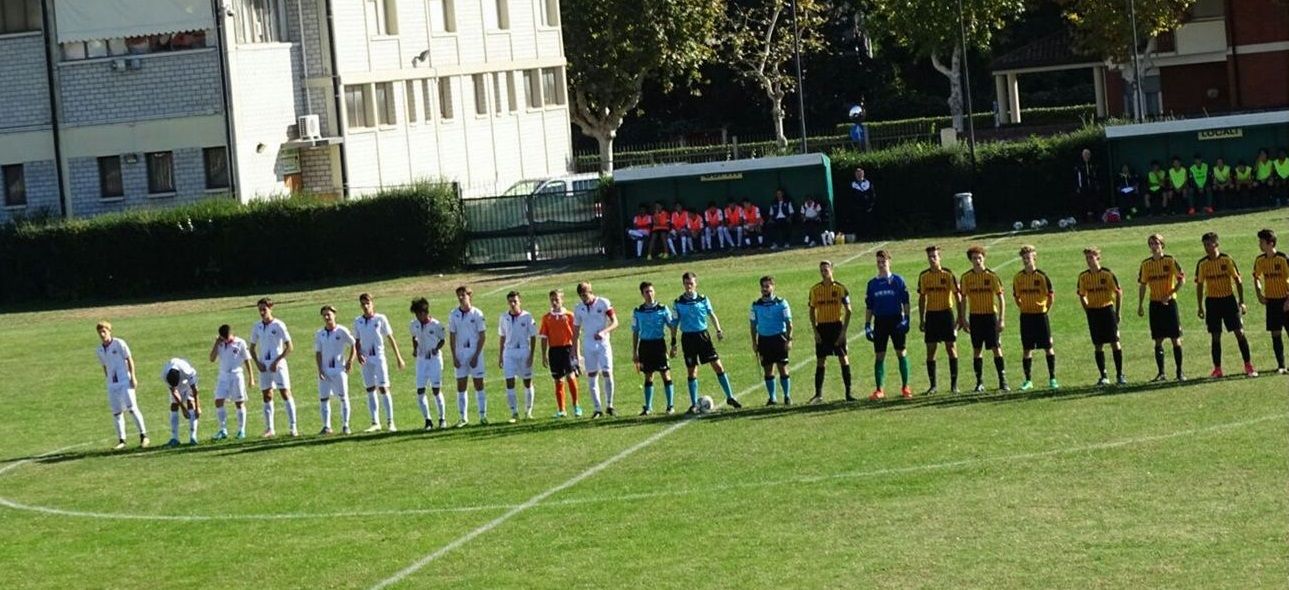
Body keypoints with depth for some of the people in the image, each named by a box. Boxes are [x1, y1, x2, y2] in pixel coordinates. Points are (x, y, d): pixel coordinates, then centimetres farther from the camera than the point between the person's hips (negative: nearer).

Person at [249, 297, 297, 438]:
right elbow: (252, 348, 16)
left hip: (278, 365, -5)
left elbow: (289, 347, -7)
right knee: (266, 396, 5)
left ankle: (293, 427, -5)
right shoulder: (257, 327, 8)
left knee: (285, 393, -7)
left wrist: (277, 361, -14)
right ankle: (269, 428, 9)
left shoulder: (279, 325, -6)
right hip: (264, 366, 5)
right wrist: (257, 362, 0)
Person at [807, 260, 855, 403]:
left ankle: (848, 392, 1)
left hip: (837, 326, -2)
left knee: (844, 358, -4)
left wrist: (844, 331, -9)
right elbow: (812, 311, 9)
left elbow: (848, 310, -3)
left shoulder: (840, 288, -3)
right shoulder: (815, 290, 5)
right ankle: (818, 394, 6)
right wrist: (815, 331, -1)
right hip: (821, 328, 2)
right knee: (820, 361, 3)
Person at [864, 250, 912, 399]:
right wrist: (867, 325, 6)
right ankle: (879, 390, 4)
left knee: (902, 353, -1)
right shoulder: (872, 283, 9)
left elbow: (905, 302, 2)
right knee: (879, 356, 0)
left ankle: (905, 387, 8)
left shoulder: (898, 280, 2)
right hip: (879, 322, 2)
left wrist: (906, 319, -8)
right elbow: (869, 306, 12)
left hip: (896, 320, -2)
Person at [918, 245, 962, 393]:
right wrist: (921, 320, 9)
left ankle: (954, 384, 4)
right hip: (931, 314, 3)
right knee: (930, 350, 3)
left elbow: (957, 296, -2)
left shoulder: (948, 274, -5)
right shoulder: (924, 276, 6)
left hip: (946, 313, -3)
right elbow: (922, 298, 12)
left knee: (951, 348, -2)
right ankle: (932, 385, 8)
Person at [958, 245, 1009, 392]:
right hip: (975, 316, 2)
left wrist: (1001, 319, -9)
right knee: (977, 350, 4)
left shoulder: (991, 276, -4)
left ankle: (1003, 381, -1)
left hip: (990, 315, -2)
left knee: (996, 348, -5)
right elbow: (964, 299, 10)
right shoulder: (966, 278, 3)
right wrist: (963, 319, 4)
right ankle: (979, 383, 11)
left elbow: (1001, 298, -3)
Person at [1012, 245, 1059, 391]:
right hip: (1026, 316, 3)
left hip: (1041, 315, -3)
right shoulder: (1018, 278, 3)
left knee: (1048, 347, 1)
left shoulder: (1042, 276, -7)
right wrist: (1023, 308, 6)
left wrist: (1046, 311, -3)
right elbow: (1016, 296, 15)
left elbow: (1051, 296, -2)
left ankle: (1052, 379, 8)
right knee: (1026, 349, 4)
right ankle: (1028, 380, 11)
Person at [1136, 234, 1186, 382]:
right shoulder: (1146, 264, 5)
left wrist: (1170, 294, -17)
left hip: (1169, 302, -3)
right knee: (1158, 340, 3)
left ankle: (1180, 372, 6)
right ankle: (1161, 373, 7)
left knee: (1175, 339, -1)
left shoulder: (1170, 260, -5)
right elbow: (1142, 285, 11)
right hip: (1155, 303, 3)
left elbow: (1181, 279, -7)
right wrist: (1140, 305, 7)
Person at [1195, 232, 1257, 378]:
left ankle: (1248, 366, 2)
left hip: (1228, 299, -1)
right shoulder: (1202, 264, 0)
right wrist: (1200, 307, 5)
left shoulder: (1227, 260, -5)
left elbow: (1238, 281, -1)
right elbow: (1199, 285, 7)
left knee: (1239, 332, -4)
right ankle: (1217, 369, 9)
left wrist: (1241, 302, -5)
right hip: (1212, 301, 1)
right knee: (1215, 336, 2)